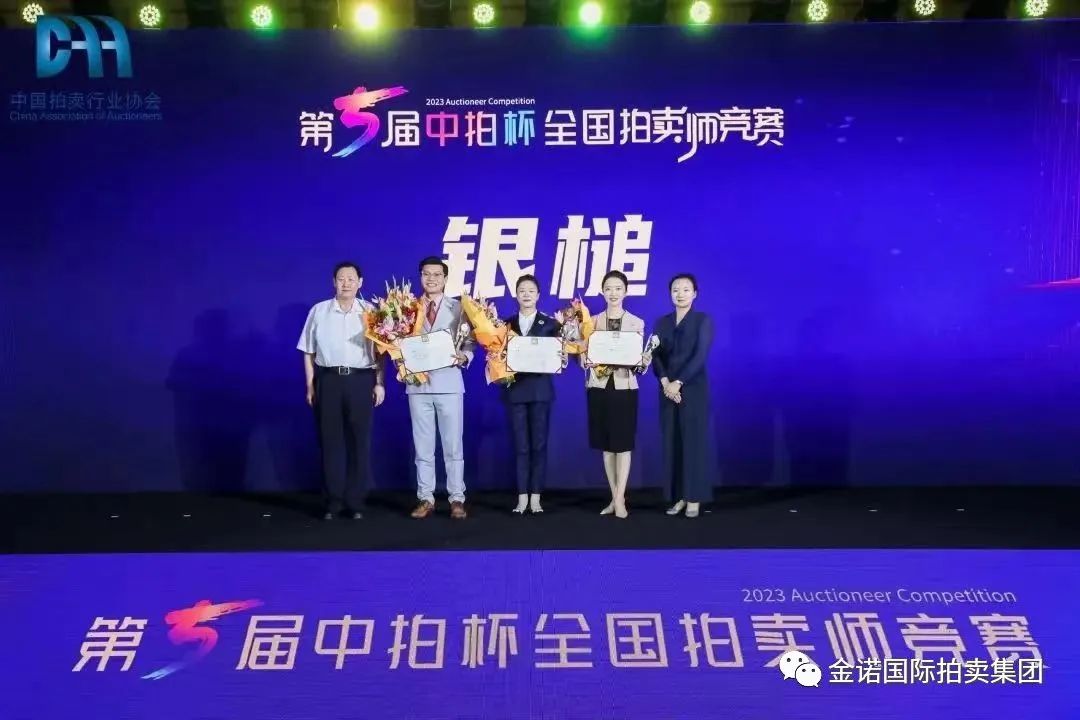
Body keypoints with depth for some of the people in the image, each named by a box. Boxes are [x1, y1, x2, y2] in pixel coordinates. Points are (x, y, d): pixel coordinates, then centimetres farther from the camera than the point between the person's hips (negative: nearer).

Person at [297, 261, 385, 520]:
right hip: (328, 380, 1)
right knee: (330, 441, 3)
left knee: (359, 441, 2)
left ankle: (356, 501, 10)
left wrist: (379, 383, -1)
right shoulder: (319, 311, 6)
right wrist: (310, 385, 3)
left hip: (361, 380, 0)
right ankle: (333, 501, 11)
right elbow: (308, 352, 8)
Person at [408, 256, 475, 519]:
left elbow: (470, 343, 1)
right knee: (422, 446, 8)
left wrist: (464, 357, -19)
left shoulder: (459, 308, 4)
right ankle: (425, 499, 16)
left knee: (453, 445, 3)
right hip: (418, 383, 2)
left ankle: (457, 499, 9)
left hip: (449, 382, -1)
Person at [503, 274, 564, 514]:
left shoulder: (551, 324, 6)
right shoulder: (506, 324, 9)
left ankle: (535, 497, 7)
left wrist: (561, 358, -18)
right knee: (520, 445, 3)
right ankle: (522, 497, 8)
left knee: (539, 444, 2)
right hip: (515, 389, 1)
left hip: (540, 389, -1)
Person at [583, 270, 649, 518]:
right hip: (599, 387, 2)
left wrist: (640, 362, -20)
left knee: (623, 443, -3)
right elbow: (584, 360, 5)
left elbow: (641, 364, 2)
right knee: (606, 444, 6)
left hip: (625, 387, -2)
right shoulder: (592, 321, 7)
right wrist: (589, 360, -17)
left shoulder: (636, 323, 4)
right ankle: (615, 498, 15)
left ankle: (620, 500, -1)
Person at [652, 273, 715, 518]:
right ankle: (678, 497, 11)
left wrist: (678, 382, -16)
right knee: (672, 442, 4)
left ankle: (694, 498, 5)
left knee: (694, 441, -1)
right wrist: (665, 382, -14)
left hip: (693, 389, -4)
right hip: (667, 389, 4)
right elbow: (655, 355, 2)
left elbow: (700, 356, -10)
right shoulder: (662, 322, 11)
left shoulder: (703, 320, 0)